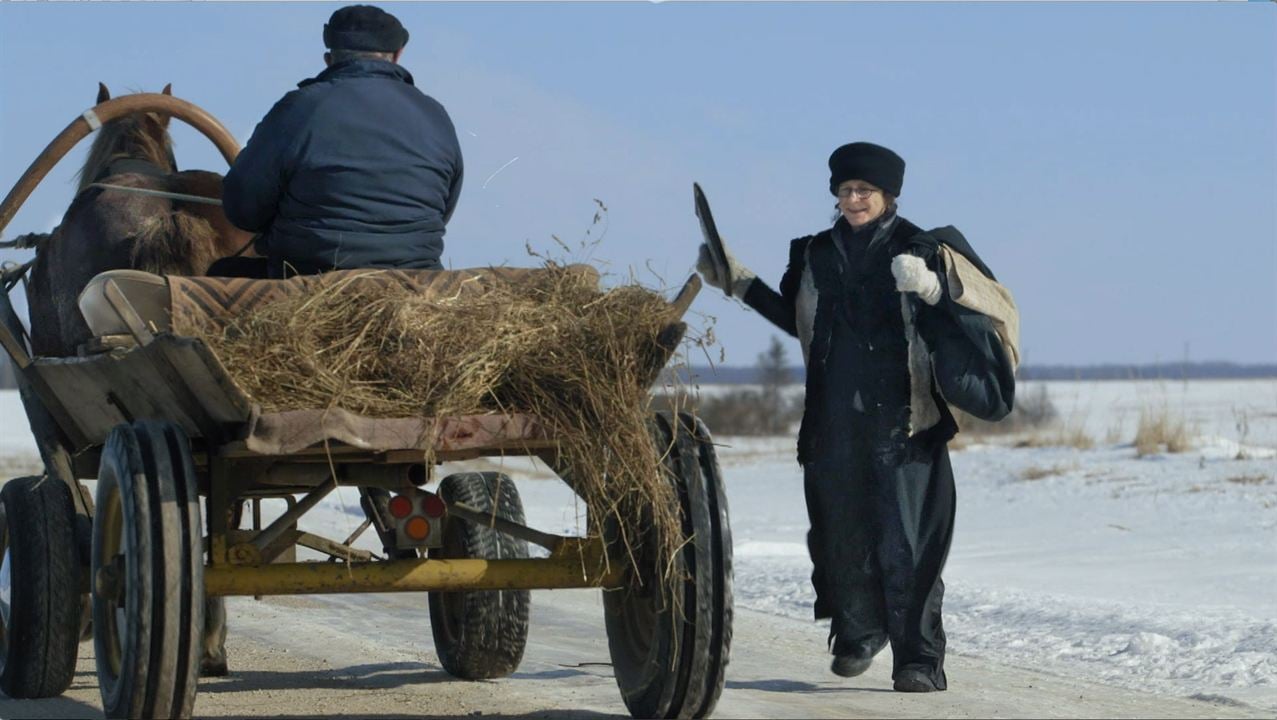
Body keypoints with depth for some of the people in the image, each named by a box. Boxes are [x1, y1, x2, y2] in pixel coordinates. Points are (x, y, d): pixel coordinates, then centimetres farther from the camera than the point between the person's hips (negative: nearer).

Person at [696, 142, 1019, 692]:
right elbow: (797, 320, 27)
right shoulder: (816, 255, 12)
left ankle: (919, 659, -5)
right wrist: (738, 282, 23)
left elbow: (995, 309, -5)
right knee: (840, 534, 11)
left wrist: (932, 288, -22)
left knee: (907, 541, -10)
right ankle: (857, 633, 32)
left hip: (903, 421, -4)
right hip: (834, 420, 5)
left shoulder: (922, 250, -1)